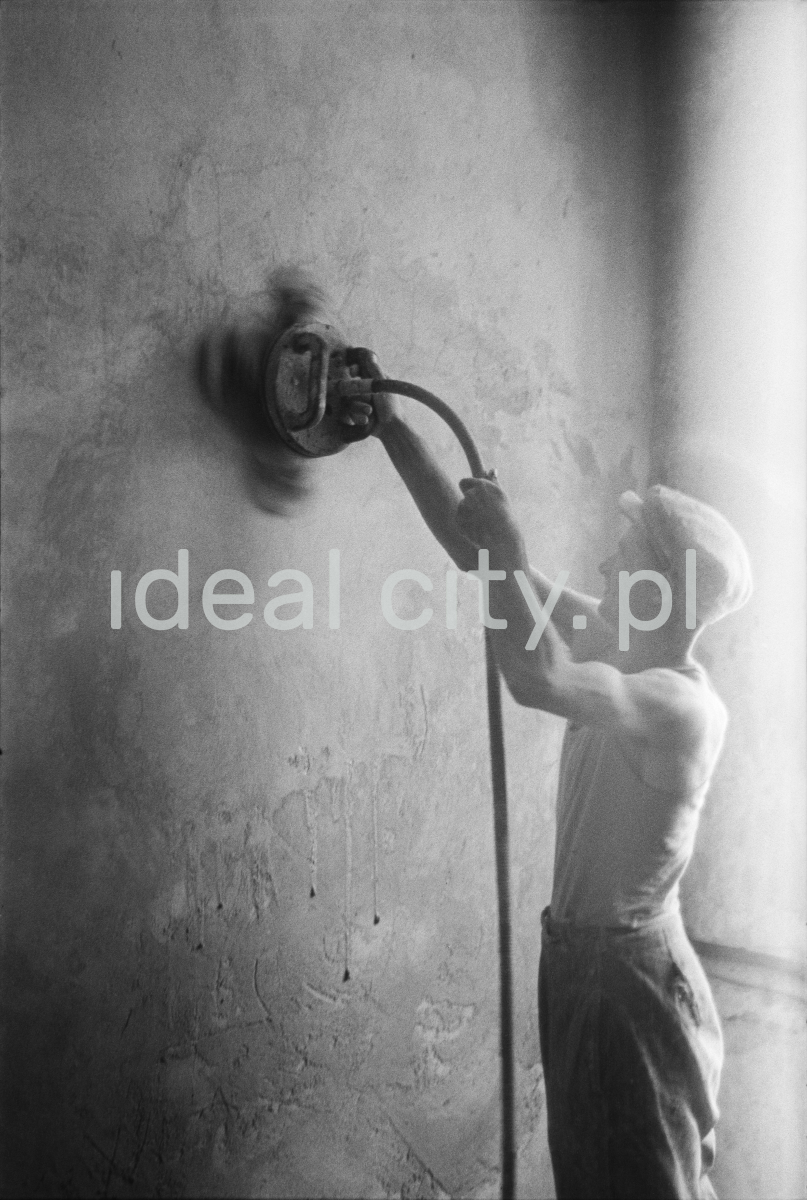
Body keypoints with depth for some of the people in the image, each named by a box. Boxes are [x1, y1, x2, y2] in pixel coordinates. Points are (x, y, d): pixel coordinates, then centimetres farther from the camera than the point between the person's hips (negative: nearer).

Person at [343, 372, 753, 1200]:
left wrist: (508, 554, -27)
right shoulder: (614, 648, 2)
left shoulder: (685, 704, -23)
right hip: (582, 956, 9)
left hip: (633, 974, -8)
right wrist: (391, 430, 4)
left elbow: (536, 678, -42)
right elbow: (474, 548, 4)